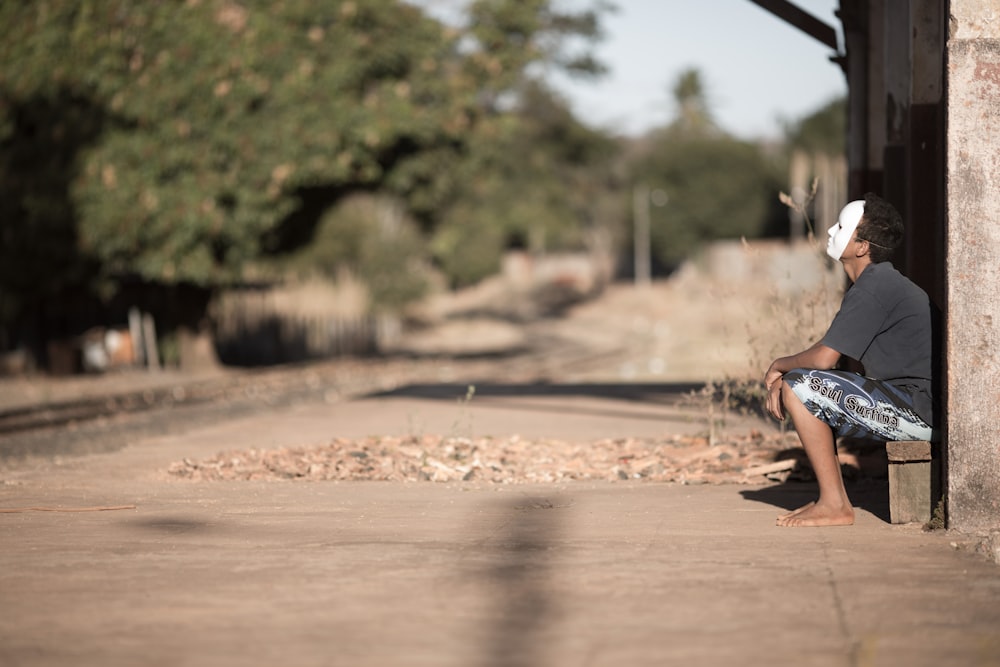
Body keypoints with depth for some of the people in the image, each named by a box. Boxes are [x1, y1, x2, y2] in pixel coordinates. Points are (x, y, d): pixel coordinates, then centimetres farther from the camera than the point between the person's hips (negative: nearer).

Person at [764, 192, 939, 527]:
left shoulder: (874, 286, -16)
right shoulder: (881, 282, 17)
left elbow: (823, 357, -20)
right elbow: (828, 358, 18)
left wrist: (779, 366, -1)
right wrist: (783, 378, 3)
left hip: (920, 411, -10)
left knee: (799, 387, -14)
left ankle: (835, 506, -11)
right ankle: (833, 498, 14)